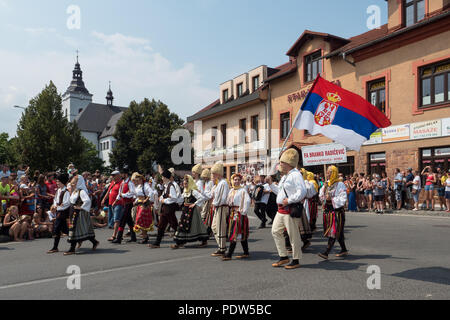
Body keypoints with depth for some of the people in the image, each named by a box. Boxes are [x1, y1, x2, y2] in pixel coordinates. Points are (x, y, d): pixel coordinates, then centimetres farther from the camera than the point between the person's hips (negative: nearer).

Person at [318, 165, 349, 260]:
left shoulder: (340, 185, -8)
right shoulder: (326, 185, 11)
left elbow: (343, 199, -13)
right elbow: (321, 197, 14)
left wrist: (331, 199, -19)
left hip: (337, 210, -7)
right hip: (328, 210, 7)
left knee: (333, 232, -9)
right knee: (338, 232, 15)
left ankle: (326, 253, -15)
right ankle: (344, 250, 27)